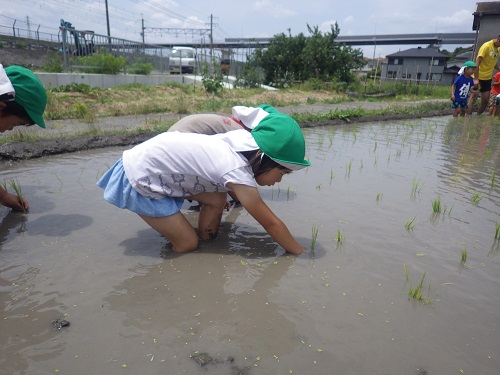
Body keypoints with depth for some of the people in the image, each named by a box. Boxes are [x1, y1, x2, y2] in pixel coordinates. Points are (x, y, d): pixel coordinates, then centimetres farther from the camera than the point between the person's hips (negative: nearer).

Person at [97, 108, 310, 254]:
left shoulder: (243, 142, -7)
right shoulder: (238, 173, -28)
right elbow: (271, 223, -19)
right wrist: (300, 253, -7)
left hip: (153, 160, 8)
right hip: (140, 178, -8)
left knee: (217, 199, 3)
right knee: (187, 244, -4)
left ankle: (207, 241, 19)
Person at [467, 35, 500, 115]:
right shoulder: (486, 46, -16)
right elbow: (477, 63, -20)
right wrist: (476, 79, -24)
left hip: (488, 78, 7)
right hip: (478, 77, -7)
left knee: (485, 100, 7)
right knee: (473, 97, -7)